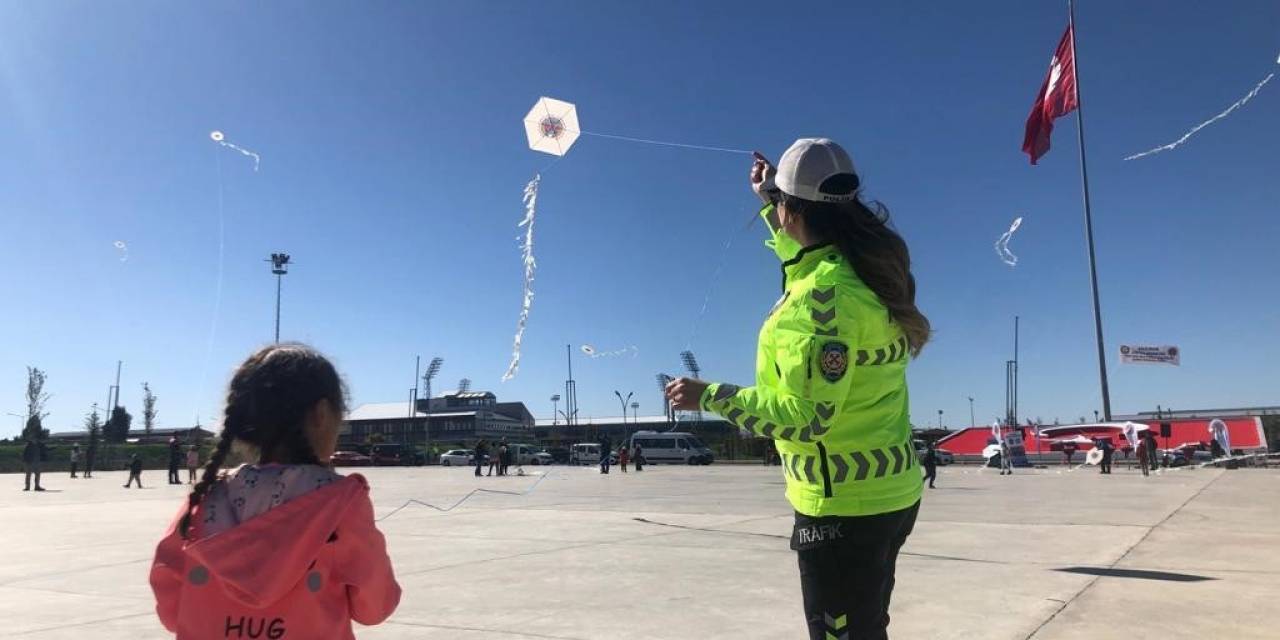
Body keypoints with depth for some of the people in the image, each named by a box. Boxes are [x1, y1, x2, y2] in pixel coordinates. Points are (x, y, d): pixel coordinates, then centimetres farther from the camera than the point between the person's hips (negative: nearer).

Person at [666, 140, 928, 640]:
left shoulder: (824, 293, -24)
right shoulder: (862, 268, 3)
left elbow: (808, 416, -25)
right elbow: (802, 262, 27)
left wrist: (708, 397, -18)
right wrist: (766, 198, 30)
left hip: (843, 505, -9)